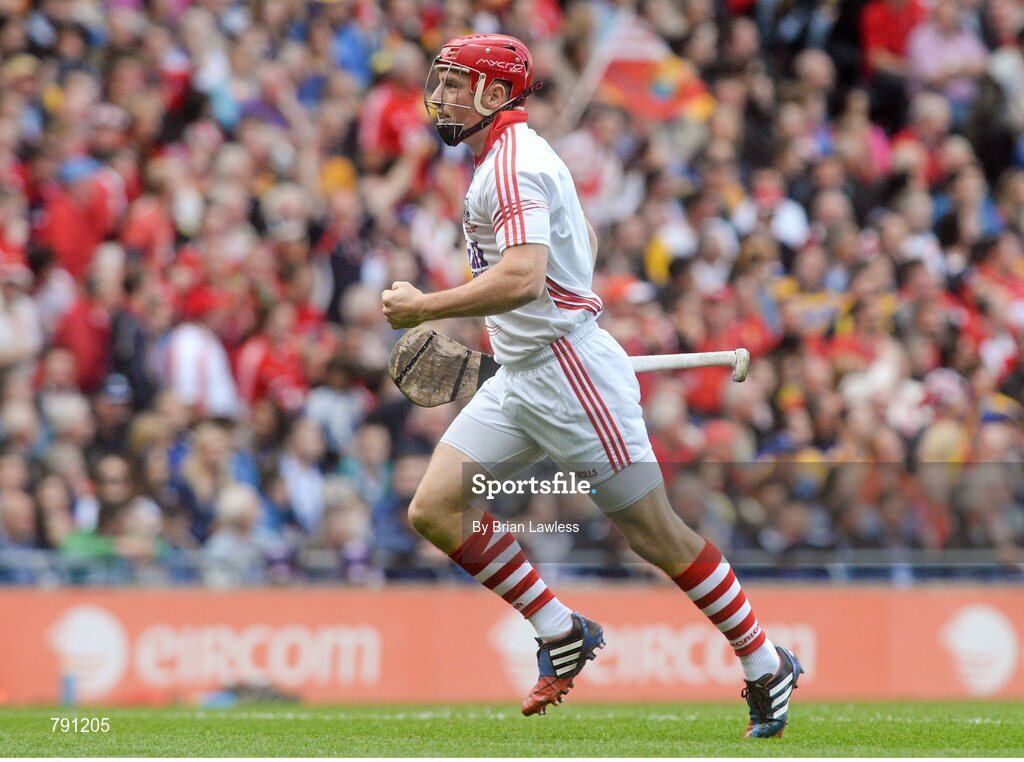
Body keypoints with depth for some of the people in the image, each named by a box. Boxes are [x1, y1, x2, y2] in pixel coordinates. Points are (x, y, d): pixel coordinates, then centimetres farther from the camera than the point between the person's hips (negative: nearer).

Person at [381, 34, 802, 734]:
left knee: (658, 537, -4)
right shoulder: (508, 157, 15)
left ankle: (768, 668, 8)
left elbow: (522, 278, -31)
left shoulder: (513, 164, -17)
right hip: (518, 379, 10)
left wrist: (424, 308, -24)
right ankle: (562, 637, 8)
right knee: (434, 511, -1)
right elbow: (585, 241, 29)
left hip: (569, 370, -10)